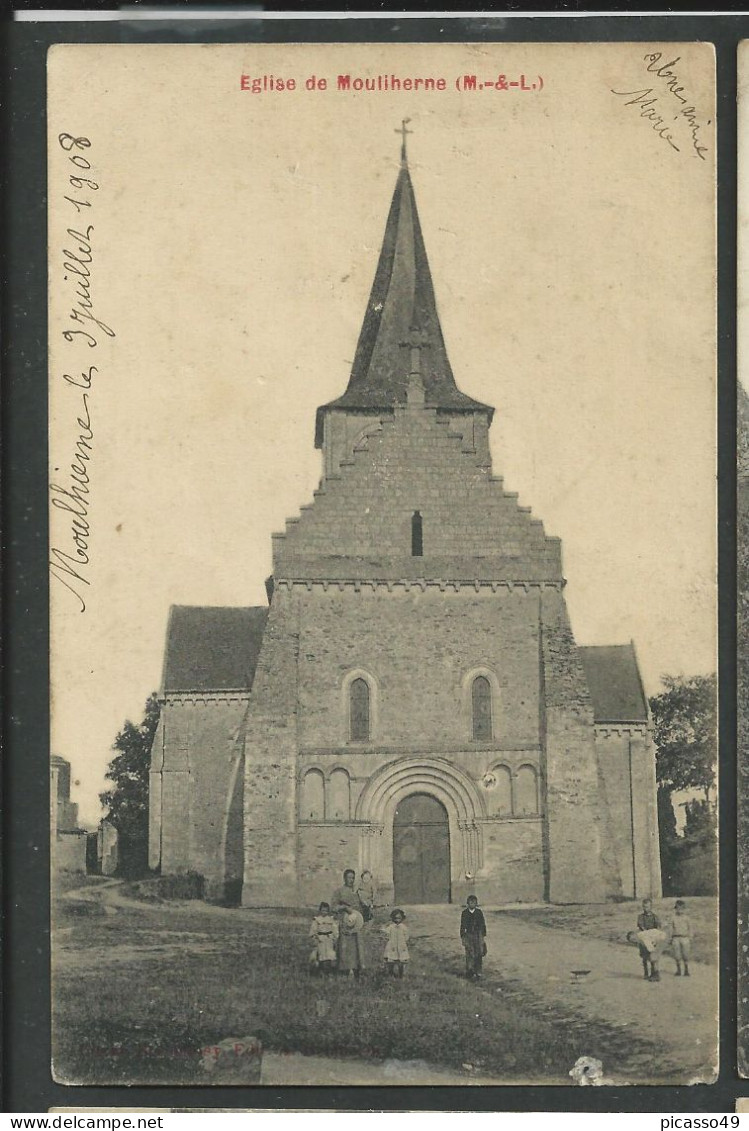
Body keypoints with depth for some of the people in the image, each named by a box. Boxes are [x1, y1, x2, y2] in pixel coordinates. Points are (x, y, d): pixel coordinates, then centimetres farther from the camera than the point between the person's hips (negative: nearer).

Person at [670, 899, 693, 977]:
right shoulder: (674, 918, 9)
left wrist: (690, 939, 2)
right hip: (676, 938, 1)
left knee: (685, 956, -2)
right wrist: (671, 939, 10)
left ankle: (686, 971, 8)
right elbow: (672, 929, 13)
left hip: (685, 938, -1)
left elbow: (690, 928, 8)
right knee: (677, 956, 2)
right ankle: (678, 971, 13)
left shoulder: (686, 918, 6)